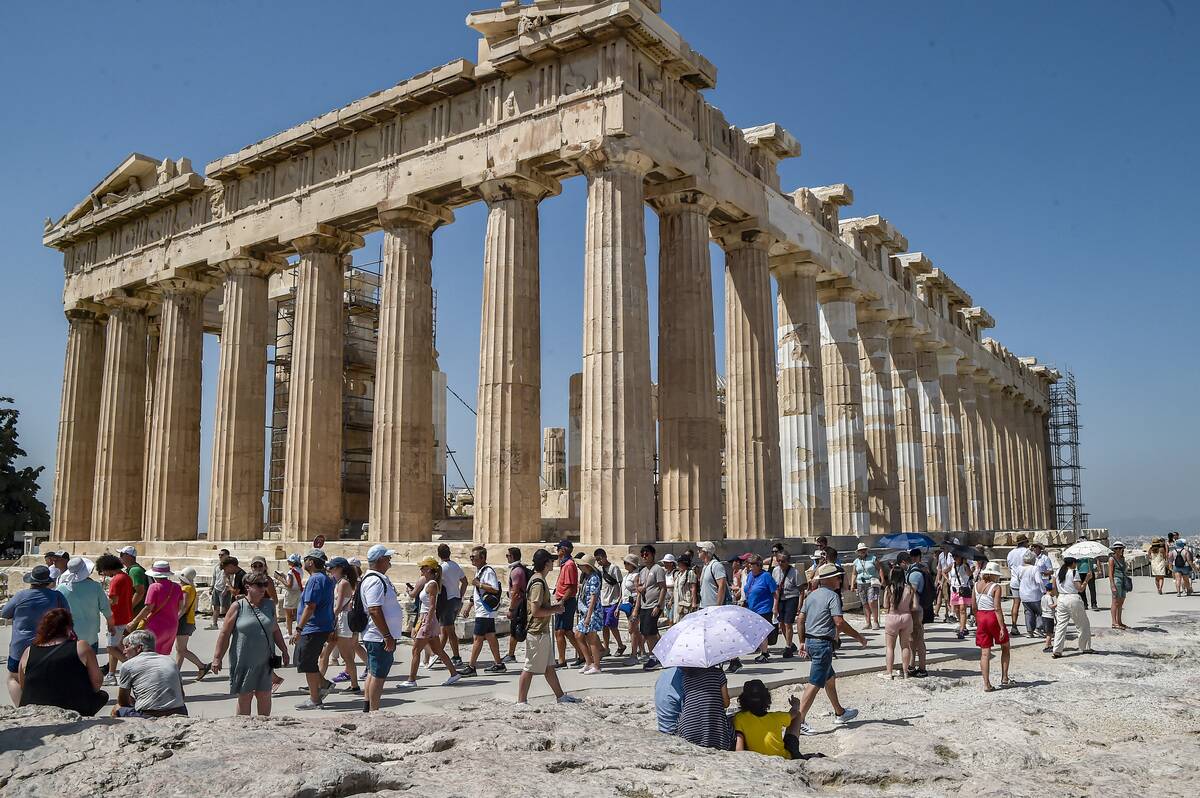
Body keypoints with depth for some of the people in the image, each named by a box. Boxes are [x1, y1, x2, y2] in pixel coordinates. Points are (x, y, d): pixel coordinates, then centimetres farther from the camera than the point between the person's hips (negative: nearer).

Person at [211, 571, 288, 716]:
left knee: (264, 696, 7)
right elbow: (224, 634, -5)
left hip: (264, 662, 3)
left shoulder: (269, 605, 8)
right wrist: (217, 658, -8)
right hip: (243, 662, -3)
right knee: (244, 697, 5)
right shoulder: (238, 607, -6)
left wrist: (284, 651, 19)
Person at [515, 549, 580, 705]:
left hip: (542, 630, 10)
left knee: (549, 666, 17)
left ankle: (560, 696, 26)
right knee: (530, 668, -2)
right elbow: (535, 611, -25)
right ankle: (521, 702, 5)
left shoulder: (538, 579, 12)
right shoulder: (538, 583, -20)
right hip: (537, 632, -10)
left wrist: (553, 606, 12)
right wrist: (554, 610, -14)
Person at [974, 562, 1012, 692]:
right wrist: (1002, 627, -15)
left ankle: (986, 684, 2)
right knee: (1005, 647, 18)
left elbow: (974, 607, 8)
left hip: (981, 618, 4)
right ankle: (1004, 679, 19)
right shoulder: (996, 587, -11)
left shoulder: (977, 585, 6)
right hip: (993, 618, -4)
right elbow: (997, 609, -16)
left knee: (985, 653, 5)